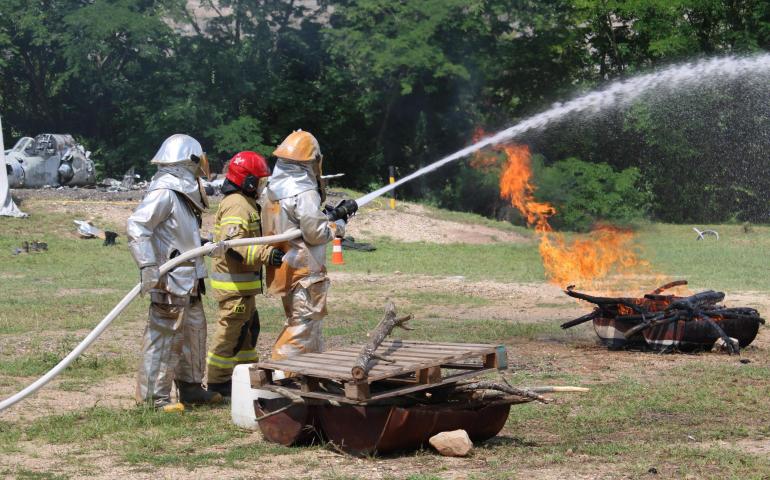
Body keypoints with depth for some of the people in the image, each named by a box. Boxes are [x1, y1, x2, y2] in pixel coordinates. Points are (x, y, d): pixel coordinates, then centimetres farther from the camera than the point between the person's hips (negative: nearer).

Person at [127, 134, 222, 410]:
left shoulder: (183, 193, 15)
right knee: (165, 335, -6)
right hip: (170, 280, -10)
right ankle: (155, 395, -1)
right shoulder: (163, 192, -16)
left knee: (194, 331, 18)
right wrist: (148, 266, -29)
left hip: (188, 281, 10)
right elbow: (136, 226, -24)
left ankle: (191, 388, 29)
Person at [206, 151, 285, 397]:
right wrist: (266, 254, -36)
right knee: (231, 331, -4)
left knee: (249, 327, 19)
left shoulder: (245, 203, 17)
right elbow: (232, 245, -31)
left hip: (243, 283, 11)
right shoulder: (237, 206, -19)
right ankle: (217, 381, 4)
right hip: (234, 283, -11)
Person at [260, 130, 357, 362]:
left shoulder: (271, 189, 8)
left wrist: (334, 214, 9)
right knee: (303, 328, -4)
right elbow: (316, 233, -19)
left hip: (283, 271, 9)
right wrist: (338, 225, -2)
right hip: (303, 272, -9)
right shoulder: (304, 192, -20)